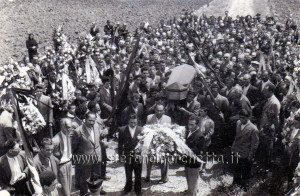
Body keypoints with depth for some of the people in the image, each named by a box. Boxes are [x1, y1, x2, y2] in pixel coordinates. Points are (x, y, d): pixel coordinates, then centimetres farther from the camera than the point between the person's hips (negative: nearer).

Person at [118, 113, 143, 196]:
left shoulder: (141, 129, -5)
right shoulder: (122, 130, -4)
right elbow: (120, 144, 2)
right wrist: (121, 155, -2)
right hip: (127, 156, 0)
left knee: (138, 175, 12)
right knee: (128, 175, 12)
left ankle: (138, 189, 31)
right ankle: (127, 188, 33)